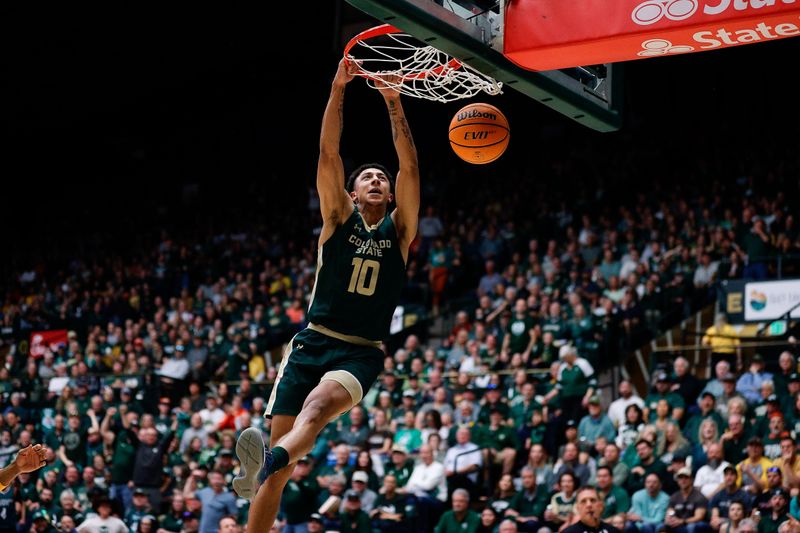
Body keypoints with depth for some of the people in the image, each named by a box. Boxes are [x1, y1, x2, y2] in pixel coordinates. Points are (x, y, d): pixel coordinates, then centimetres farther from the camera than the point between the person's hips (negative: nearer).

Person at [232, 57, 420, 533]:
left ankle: (268, 461, -62)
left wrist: (393, 103, -8)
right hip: (312, 344, 2)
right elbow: (328, 154, 1)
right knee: (281, 452, -6)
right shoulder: (339, 220, 12)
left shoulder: (399, 231, 11)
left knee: (319, 405, -34)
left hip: (361, 354, -2)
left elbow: (410, 167, -1)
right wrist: (338, 90, -8)